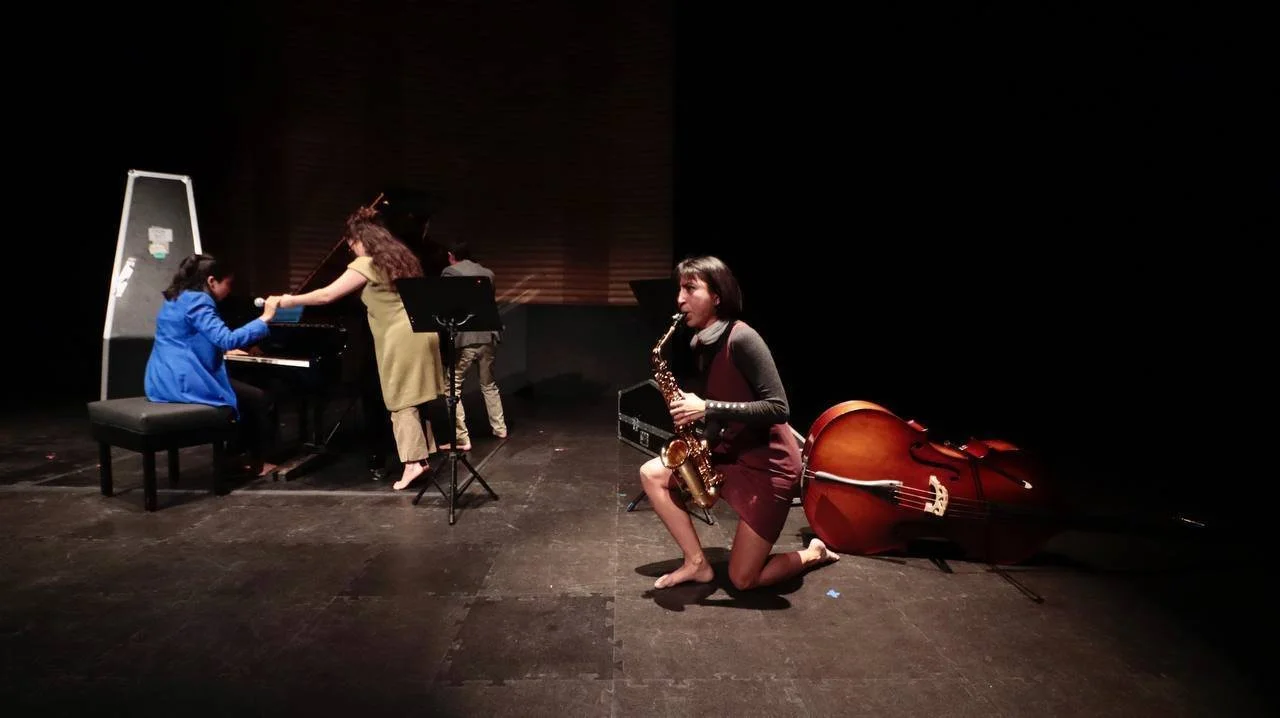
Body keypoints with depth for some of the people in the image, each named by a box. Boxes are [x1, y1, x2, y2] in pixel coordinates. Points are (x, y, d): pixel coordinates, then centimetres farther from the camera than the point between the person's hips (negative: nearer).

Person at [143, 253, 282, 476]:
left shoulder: (178, 299, 17)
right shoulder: (197, 301, -15)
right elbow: (228, 339, -29)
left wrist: (224, 351, 36)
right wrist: (265, 318, -25)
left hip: (166, 381, 10)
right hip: (185, 382, -10)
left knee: (246, 393, 24)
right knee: (261, 400, -2)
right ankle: (258, 462, 11)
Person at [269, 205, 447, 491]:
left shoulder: (366, 265, -7)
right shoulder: (400, 256, 17)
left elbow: (327, 295, -7)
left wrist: (291, 301, 5)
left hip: (400, 338, -8)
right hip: (421, 331, 8)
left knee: (402, 402, -5)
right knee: (415, 398, 11)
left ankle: (412, 461, -9)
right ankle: (422, 452, 15)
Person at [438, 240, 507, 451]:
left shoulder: (450, 272, -2)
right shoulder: (488, 272, 14)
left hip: (463, 338, -6)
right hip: (488, 336, 6)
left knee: (452, 388, 2)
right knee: (489, 385, 23)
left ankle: (462, 439, -2)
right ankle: (500, 428, 30)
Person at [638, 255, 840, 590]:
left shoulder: (741, 339, -21)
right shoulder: (702, 343, 5)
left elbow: (779, 409, -26)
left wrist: (707, 408, -28)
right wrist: (688, 407, -6)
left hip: (768, 464, -8)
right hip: (727, 453, 8)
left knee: (742, 579, -1)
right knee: (651, 474, -1)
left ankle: (814, 553, 26)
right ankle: (697, 563, 8)